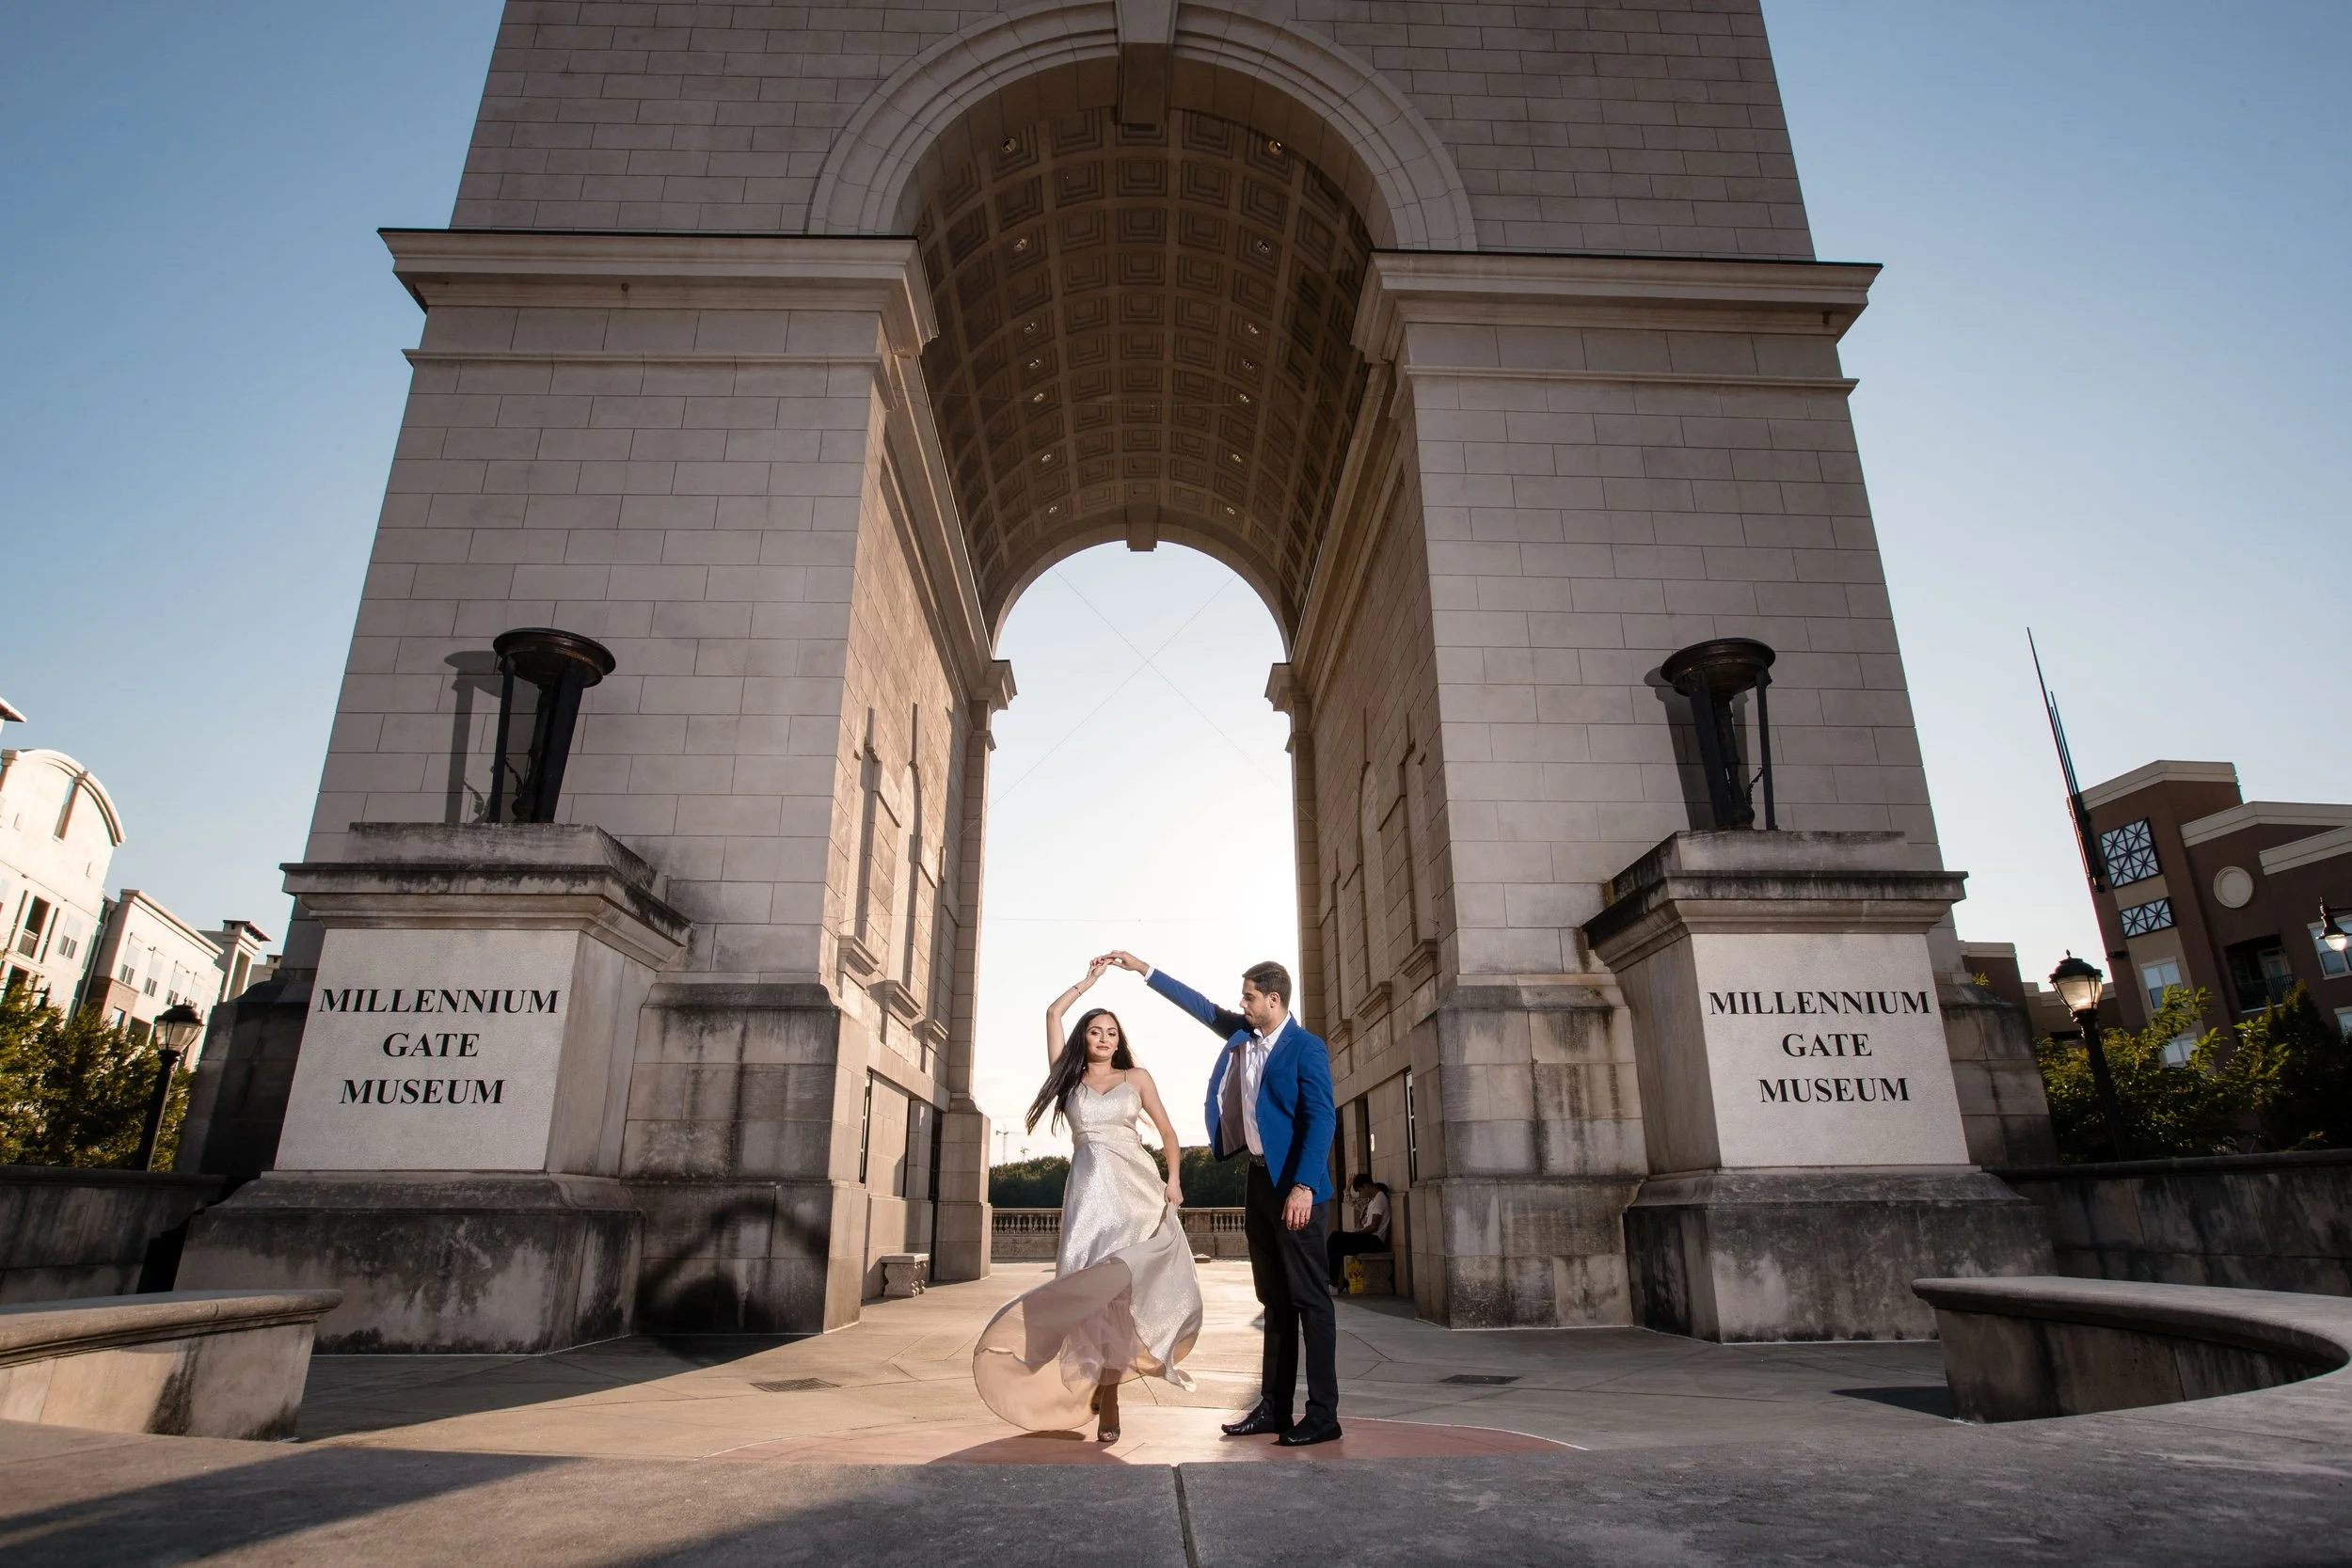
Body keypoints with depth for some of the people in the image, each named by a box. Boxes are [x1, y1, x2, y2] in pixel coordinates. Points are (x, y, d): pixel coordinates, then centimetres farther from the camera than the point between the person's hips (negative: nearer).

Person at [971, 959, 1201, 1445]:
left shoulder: (1136, 1077, 11)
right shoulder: (1070, 1078, 13)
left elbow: (1168, 1132, 10)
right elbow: (1053, 1013, 12)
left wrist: (1174, 1179, -4)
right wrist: (1090, 980, 19)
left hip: (1136, 1188, -1)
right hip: (1088, 1189, 1)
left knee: (1118, 1282, -9)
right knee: (1092, 1283, -8)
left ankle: (1107, 1387, -4)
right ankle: (1101, 1387, -4)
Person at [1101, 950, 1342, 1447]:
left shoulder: (1306, 1048, -12)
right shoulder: (1243, 1035, 9)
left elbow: (1322, 1119, -18)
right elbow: (1201, 1005, 17)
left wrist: (1303, 1187, -25)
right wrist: (1143, 968, 18)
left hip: (1292, 1185, -8)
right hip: (1258, 1180, 8)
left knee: (1309, 1298, -3)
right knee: (1274, 1299, 13)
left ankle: (1323, 1415, 4)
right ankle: (1273, 1408, 20)